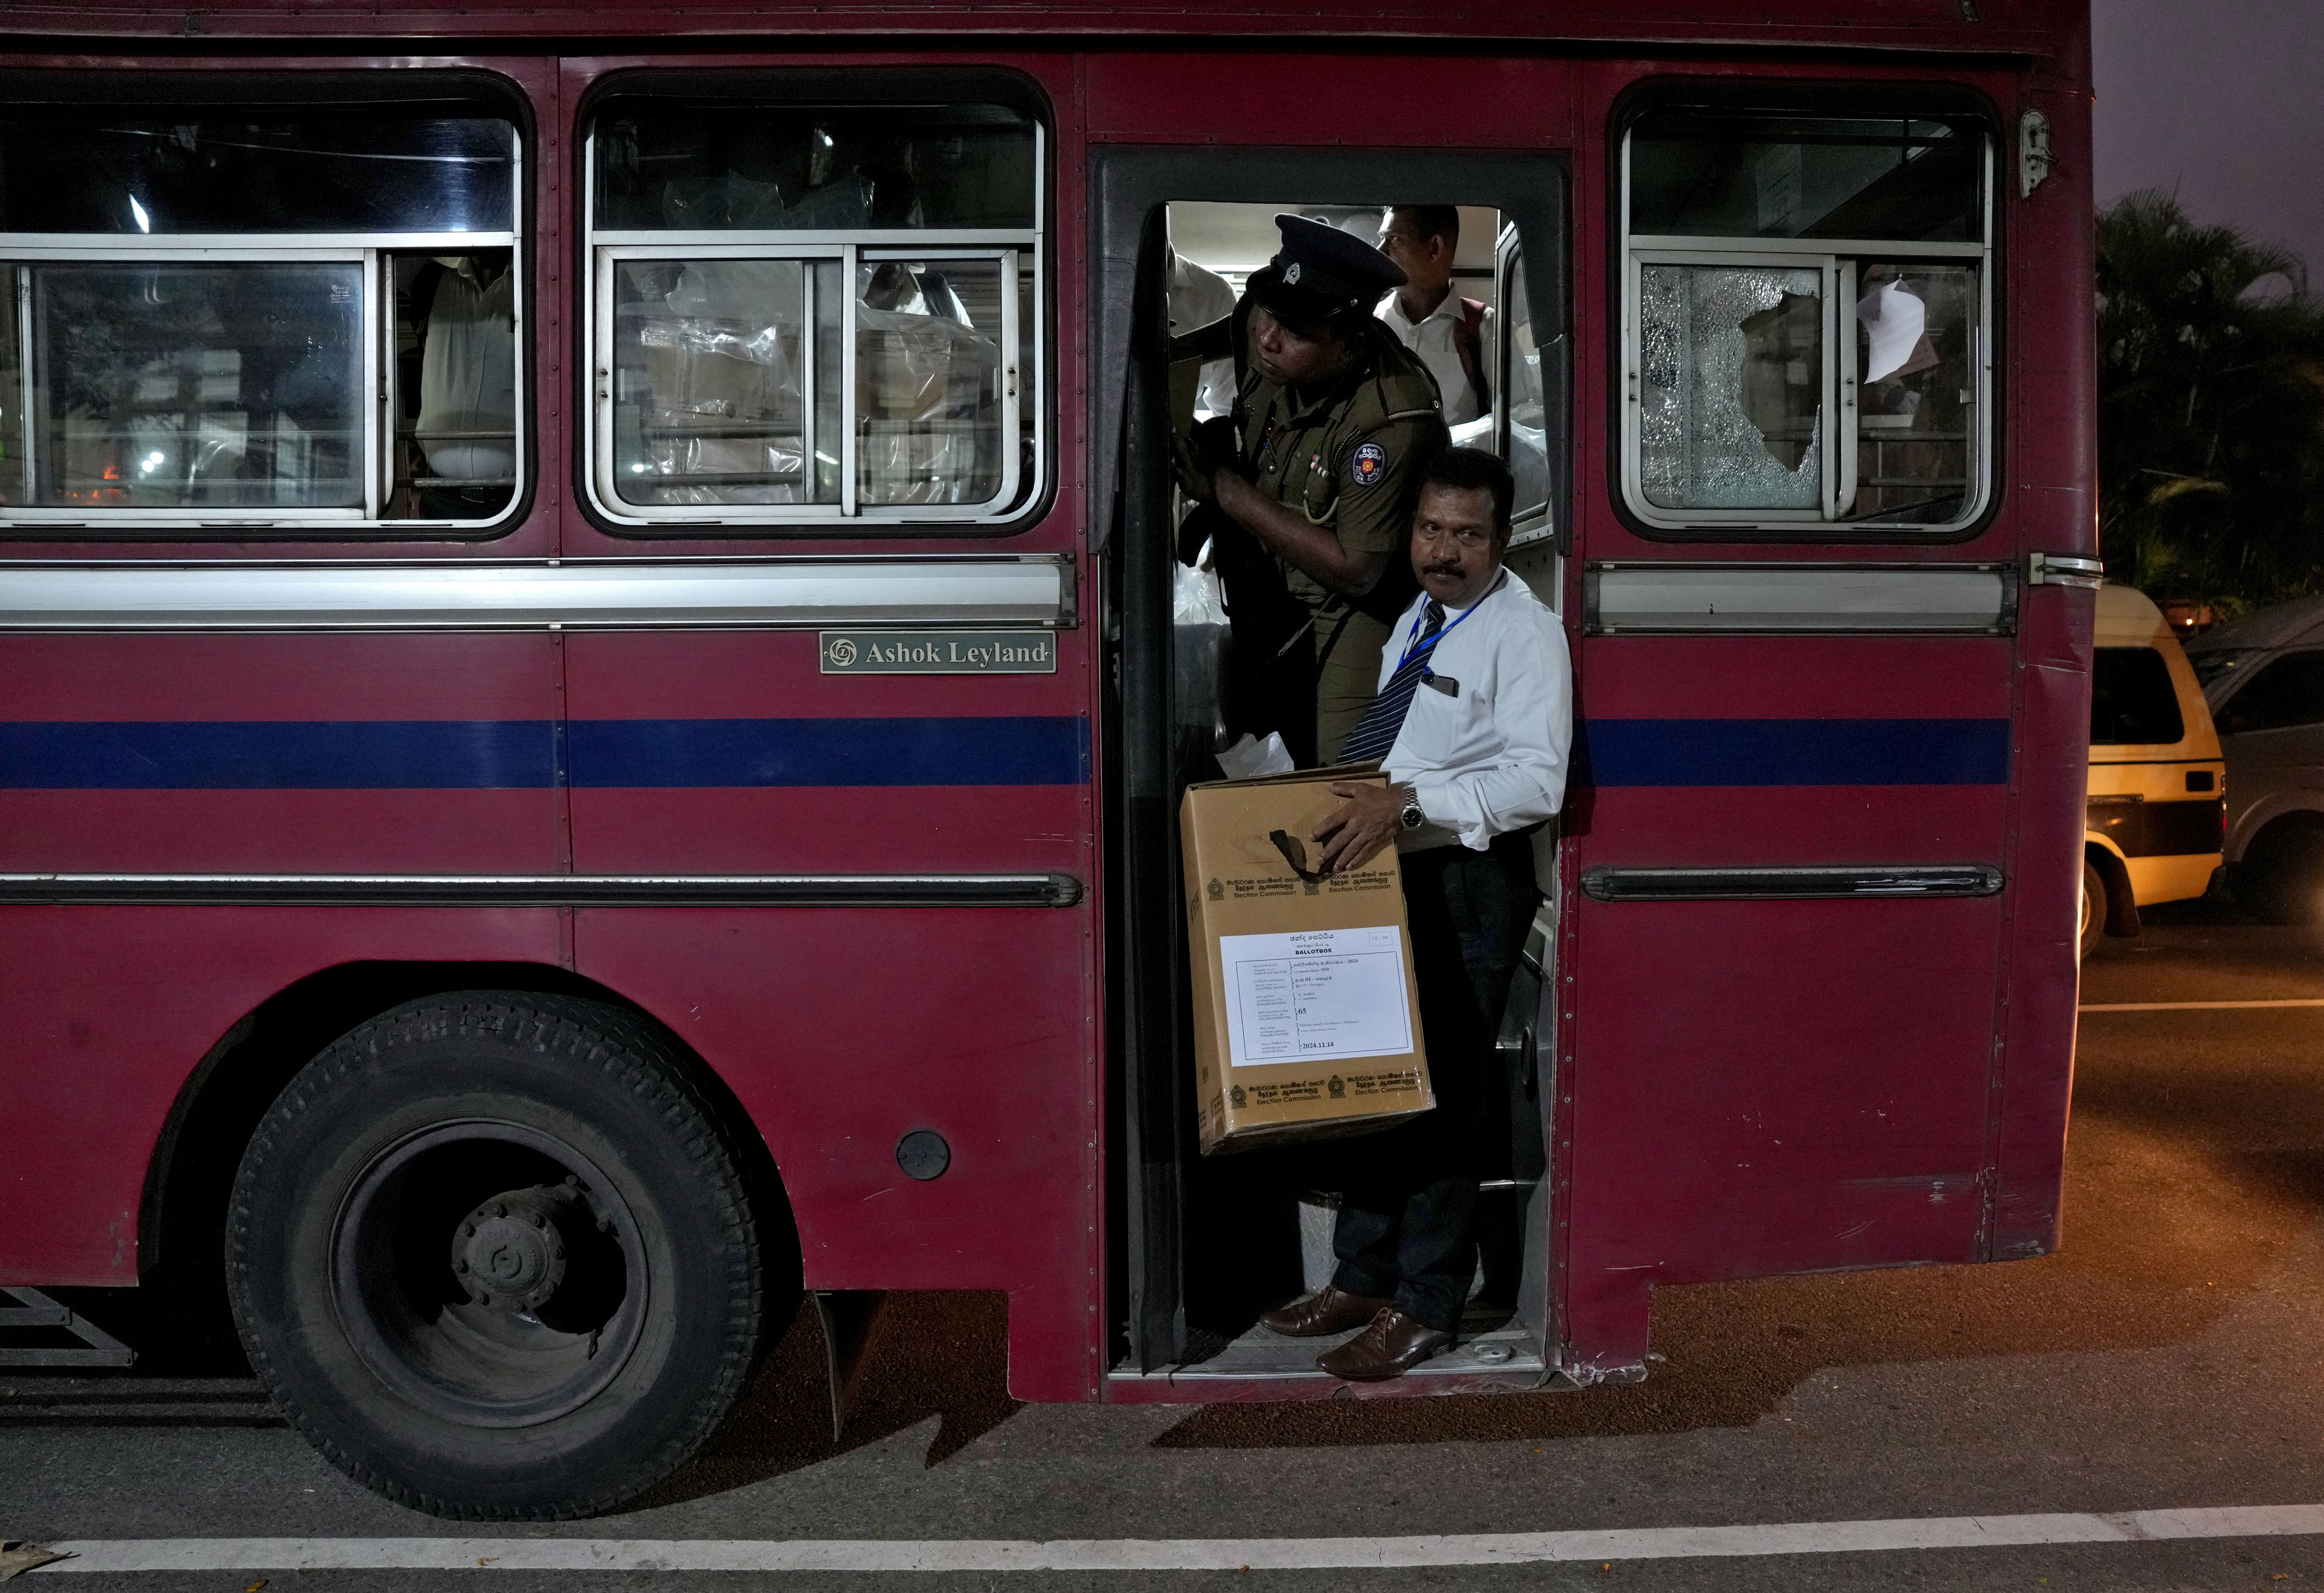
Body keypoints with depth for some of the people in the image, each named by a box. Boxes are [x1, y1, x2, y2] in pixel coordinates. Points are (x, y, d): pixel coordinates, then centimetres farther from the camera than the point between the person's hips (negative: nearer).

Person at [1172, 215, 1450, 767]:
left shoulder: (1393, 420, -31)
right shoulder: (1254, 329, -13)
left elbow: (1356, 570, -26)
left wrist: (1224, 489, -25)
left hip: (1353, 611, -6)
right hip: (1269, 584, 6)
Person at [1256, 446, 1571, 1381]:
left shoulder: (1524, 632, -10)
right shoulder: (1414, 622, 16)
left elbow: (1536, 780, -21)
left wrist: (1409, 803, -28)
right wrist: (1359, 804, 8)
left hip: (1469, 889, -8)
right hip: (1385, 876, 8)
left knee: (1440, 1096, -1)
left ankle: (1423, 1308, 10)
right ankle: (1362, 1278, 25)